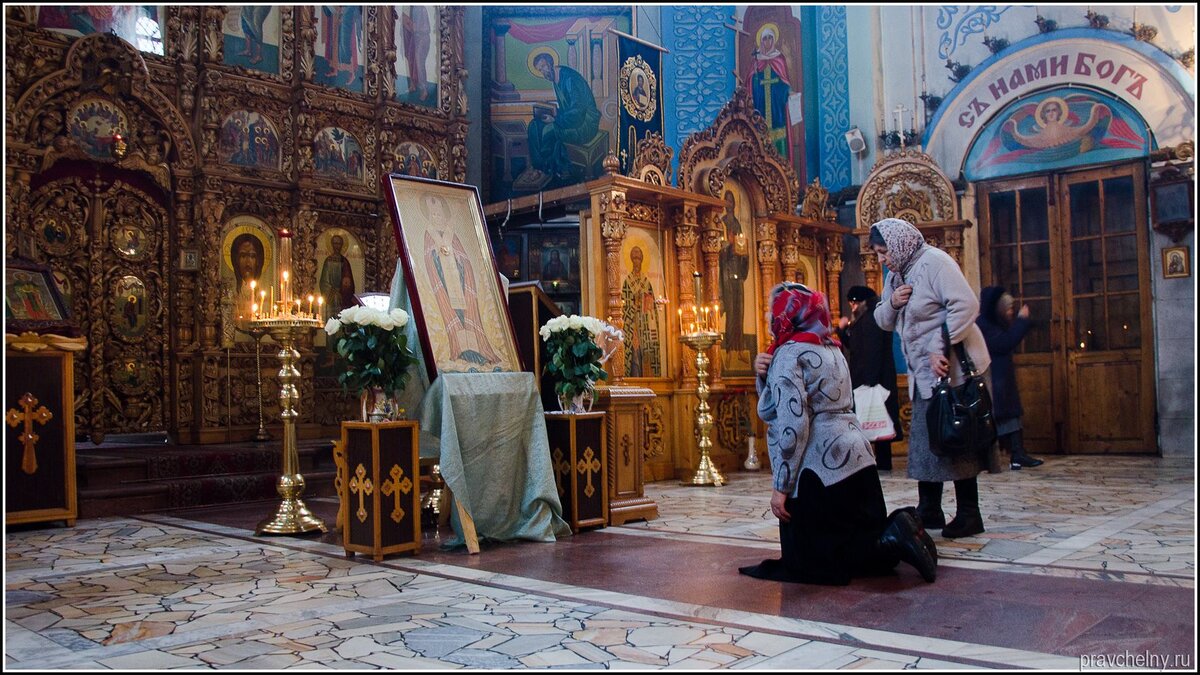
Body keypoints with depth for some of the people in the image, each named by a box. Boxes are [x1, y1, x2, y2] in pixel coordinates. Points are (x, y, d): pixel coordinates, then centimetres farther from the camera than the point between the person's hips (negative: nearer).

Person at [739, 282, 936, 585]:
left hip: (819, 469, -9)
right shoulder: (830, 348, 16)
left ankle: (893, 541, -14)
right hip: (856, 458, 9)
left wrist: (780, 487, -18)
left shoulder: (788, 355, -12)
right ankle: (895, 531, -7)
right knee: (861, 539, 18)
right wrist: (764, 375, 5)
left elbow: (793, 424, -22)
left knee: (812, 563, 0)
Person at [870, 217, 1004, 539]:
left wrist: (939, 349, -27)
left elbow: (966, 305, -23)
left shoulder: (934, 261, -13)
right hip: (923, 374, 9)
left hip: (953, 368, -9)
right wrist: (891, 303, -5)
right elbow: (883, 321, 17)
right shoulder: (896, 274, 14)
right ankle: (929, 511, 19)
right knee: (924, 440, 10)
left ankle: (969, 515, 6)